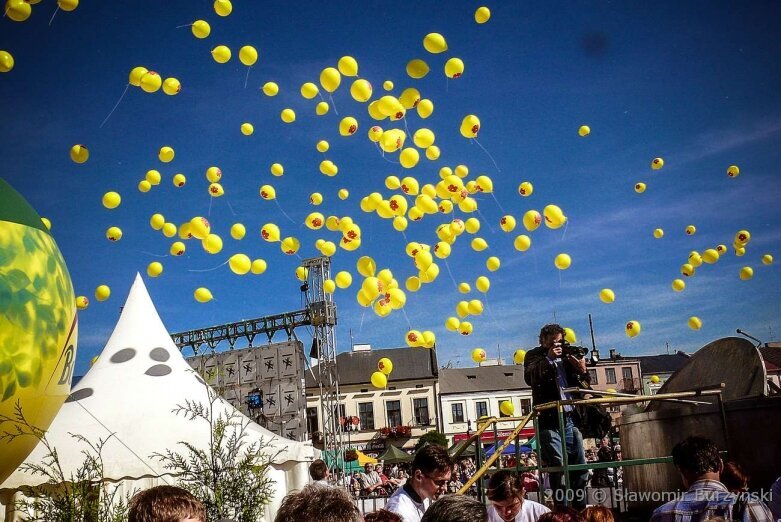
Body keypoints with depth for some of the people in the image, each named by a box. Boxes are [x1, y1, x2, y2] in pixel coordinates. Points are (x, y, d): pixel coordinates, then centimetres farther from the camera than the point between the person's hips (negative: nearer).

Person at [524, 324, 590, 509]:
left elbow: (582, 386, 18)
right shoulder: (534, 356, 4)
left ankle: (580, 510, 17)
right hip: (549, 420, -5)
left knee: (580, 467, 7)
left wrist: (582, 371, -1)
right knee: (558, 468, -8)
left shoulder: (567, 357, 15)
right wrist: (548, 358, -17)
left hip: (571, 419, 5)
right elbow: (530, 377, -17)